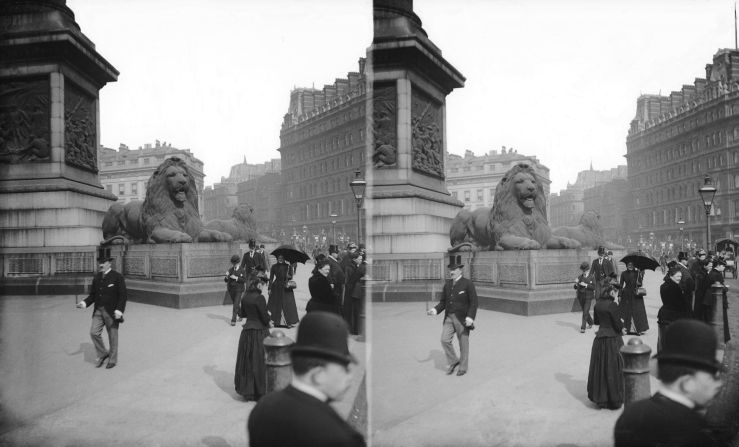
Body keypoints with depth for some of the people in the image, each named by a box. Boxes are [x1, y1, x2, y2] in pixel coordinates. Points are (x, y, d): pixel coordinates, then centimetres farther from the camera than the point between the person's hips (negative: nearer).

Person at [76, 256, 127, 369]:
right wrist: (84, 303, -5)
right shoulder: (97, 278, 10)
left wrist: (119, 310, -22)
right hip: (98, 311, 5)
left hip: (112, 312, -5)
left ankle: (112, 360, 20)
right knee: (94, 332, -2)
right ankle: (102, 354, 20)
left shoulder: (117, 277, -9)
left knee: (112, 336, 4)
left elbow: (123, 296, -11)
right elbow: (93, 295, 14)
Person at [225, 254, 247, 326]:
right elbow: (226, 280, 1)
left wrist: (236, 278, -20)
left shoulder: (242, 270, -5)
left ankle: (233, 320, -11)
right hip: (231, 289, 4)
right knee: (235, 303, 18)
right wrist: (227, 276, -19)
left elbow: (244, 280, -14)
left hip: (238, 290, -4)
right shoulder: (230, 270, 3)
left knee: (236, 305, -11)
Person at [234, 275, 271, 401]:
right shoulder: (259, 298, -19)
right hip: (259, 332, -7)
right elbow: (265, 317, -18)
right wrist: (268, 321, 2)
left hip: (247, 331, 7)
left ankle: (245, 388, 25)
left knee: (246, 361, 15)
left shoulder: (245, 297, 2)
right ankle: (260, 391, 9)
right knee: (259, 362, 3)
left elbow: (242, 314, 12)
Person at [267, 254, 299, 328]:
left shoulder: (288, 267, 3)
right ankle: (276, 321, 8)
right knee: (276, 304, 0)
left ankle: (289, 322, -4)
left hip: (286, 287, -1)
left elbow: (291, 277, 1)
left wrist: (288, 276, -22)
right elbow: (271, 278, 6)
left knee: (287, 305, -5)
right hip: (276, 287, 1)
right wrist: (270, 288, 0)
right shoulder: (274, 267, 4)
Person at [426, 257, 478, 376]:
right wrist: (435, 310, -7)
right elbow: (443, 302, 11)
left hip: (463, 319, -4)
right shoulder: (447, 285, 8)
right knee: (445, 340, -6)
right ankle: (453, 361, 17)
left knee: (463, 344, 6)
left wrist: (470, 317, -23)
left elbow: (474, 302, -11)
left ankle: (463, 367, 23)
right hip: (449, 318, 5)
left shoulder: (468, 284, -8)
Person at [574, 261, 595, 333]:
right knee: (585, 311, 17)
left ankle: (583, 328, -7)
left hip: (588, 298, -4)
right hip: (580, 297, 4)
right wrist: (576, 283, -17)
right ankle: (590, 323, 40)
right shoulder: (580, 277, 3)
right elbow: (575, 288, 3)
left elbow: (594, 287, -13)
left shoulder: (591, 277, -5)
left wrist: (586, 285, -22)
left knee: (585, 312, -9)